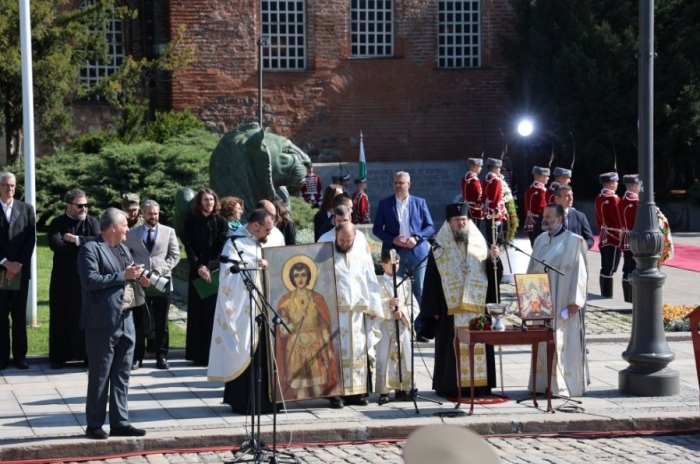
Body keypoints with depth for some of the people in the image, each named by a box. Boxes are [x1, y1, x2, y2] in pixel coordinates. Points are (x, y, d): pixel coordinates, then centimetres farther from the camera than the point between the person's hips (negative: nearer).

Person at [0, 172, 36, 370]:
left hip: (21, 270, 1)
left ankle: (19, 356, 7)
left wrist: (18, 265, -7)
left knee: (19, 315, 3)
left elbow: (31, 240, 3)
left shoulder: (26, 209, 8)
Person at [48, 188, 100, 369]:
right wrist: (85, 246, -16)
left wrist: (76, 240, -15)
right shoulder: (58, 223, 1)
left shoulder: (92, 222, 5)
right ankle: (59, 357, 9)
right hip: (63, 278, -1)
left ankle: (88, 354, 10)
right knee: (61, 316, 3)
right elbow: (55, 244, -17)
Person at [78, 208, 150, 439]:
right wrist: (122, 276, -19)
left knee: (122, 376, 11)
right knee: (99, 376, -1)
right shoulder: (91, 249, -9)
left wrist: (138, 279, 3)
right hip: (103, 322, -8)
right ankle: (94, 425, 5)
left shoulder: (123, 249, 18)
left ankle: (120, 422, 16)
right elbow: (90, 280, -20)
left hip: (125, 321, 8)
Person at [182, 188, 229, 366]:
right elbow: (189, 248, 0)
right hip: (197, 273, 0)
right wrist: (198, 267, -13)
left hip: (216, 272, 0)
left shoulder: (221, 222, 4)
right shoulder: (191, 222, 5)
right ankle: (199, 353, 2)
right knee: (198, 313, 0)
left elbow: (222, 248, -2)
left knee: (215, 312, -2)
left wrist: (209, 267, -13)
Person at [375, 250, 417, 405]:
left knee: (404, 356, 4)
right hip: (385, 324, -4)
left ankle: (402, 389, 12)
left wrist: (403, 312, -9)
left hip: (402, 324, 4)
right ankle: (384, 391, -5)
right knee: (384, 357, -6)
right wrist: (389, 303, -21)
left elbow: (415, 307, 8)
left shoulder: (404, 283, 11)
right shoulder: (378, 283, 0)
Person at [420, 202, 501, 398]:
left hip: (477, 307, 3)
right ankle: (451, 387, 3)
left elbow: (493, 274, 8)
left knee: (478, 346, 2)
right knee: (452, 347, -3)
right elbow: (431, 280, 0)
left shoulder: (480, 244, 11)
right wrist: (433, 309, -6)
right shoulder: (439, 247, 3)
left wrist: (494, 259, -13)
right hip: (450, 308, -2)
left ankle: (479, 385, 8)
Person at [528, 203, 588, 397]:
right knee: (543, 343, 8)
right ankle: (544, 382, 15)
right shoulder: (540, 240, 12)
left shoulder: (574, 241, -7)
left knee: (564, 343, -4)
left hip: (563, 302, -6)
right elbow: (532, 270, 16)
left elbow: (579, 272, -9)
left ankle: (565, 385, 2)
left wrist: (575, 300, -14)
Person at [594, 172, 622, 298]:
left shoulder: (598, 198, 11)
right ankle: (607, 295, -6)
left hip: (604, 238, 9)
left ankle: (604, 293, 17)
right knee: (610, 269, -6)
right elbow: (619, 220, -17)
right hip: (614, 238, -9)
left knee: (605, 268, 13)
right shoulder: (613, 198, -16)